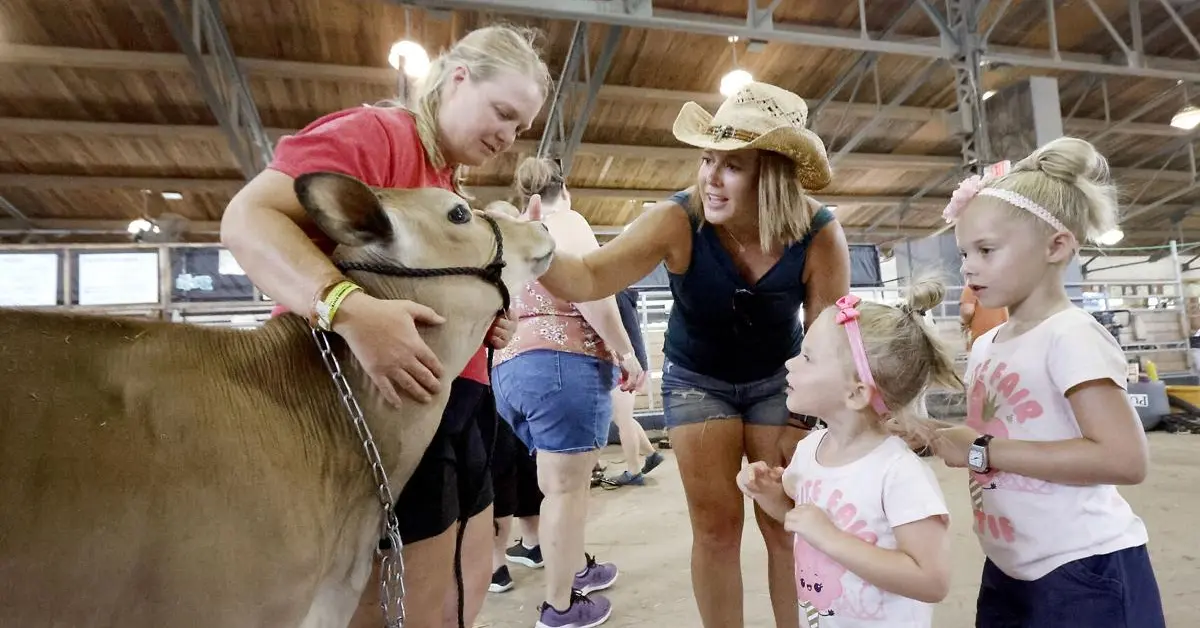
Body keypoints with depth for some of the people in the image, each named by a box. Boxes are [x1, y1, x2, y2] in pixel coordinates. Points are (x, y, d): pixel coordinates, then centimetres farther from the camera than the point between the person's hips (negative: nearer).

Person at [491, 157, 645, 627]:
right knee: (566, 488, 0)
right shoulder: (566, 223, 1)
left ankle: (577, 567, 34)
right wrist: (625, 351, -9)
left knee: (557, 483, 19)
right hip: (564, 365, -8)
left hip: (509, 368, 8)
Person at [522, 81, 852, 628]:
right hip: (696, 380, 0)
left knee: (786, 524, 5)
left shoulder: (821, 237, -25)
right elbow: (589, 278, -37)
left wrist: (803, 420, -9)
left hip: (778, 380, 1)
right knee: (715, 527, 3)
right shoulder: (678, 221, -28)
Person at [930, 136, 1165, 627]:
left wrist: (983, 452, -24)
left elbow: (1125, 459, -26)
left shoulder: (1070, 335, -16)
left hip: (1086, 577, -7)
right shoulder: (985, 347, 6)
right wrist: (937, 437, -3)